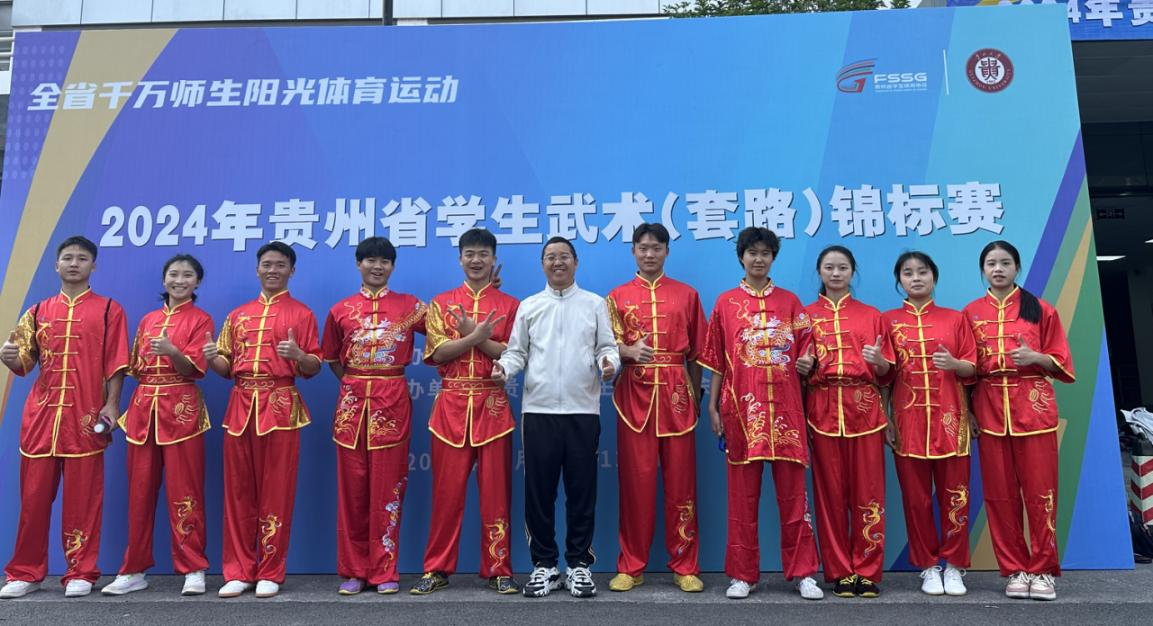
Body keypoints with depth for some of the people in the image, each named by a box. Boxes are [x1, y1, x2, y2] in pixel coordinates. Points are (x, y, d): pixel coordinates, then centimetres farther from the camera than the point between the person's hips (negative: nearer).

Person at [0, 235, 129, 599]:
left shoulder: (109, 310, 5)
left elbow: (116, 364, -1)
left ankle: (80, 573, 10)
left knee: (83, 497, 1)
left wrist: (111, 404, -10)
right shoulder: (39, 311, 15)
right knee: (34, 495, 6)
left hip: (86, 415, -3)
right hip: (42, 413, 3)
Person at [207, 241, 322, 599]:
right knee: (238, 492, 6)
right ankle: (238, 571, 15)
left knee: (276, 492, 0)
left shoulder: (302, 314, 5)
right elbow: (227, 368, 18)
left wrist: (298, 355, -19)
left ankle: (270, 573, 9)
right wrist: (212, 359, -4)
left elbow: (313, 369, 1)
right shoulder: (238, 315, 18)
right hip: (241, 407, 4)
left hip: (280, 408, -4)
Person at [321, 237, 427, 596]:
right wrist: (355, 384, 6)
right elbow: (332, 360, 16)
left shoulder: (410, 306, 6)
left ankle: (385, 571, 11)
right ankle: (353, 570, 16)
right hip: (352, 402, 2)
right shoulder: (341, 311, 9)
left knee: (387, 488, 1)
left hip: (392, 403, -1)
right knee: (352, 489, 5)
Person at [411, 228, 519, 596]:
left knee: (495, 491, 3)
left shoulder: (509, 305, 7)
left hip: (493, 407, 0)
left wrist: (473, 335, -12)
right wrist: (476, 336, -16)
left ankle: (498, 569, 13)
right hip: (452, 406, 1)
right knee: (447, 491, 5)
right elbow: (438, 352, -3)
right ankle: (437, 568, 16)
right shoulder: (441, 304, 10)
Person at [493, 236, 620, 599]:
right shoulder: (529, 306, 13)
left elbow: (607, 347, 7)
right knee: (539, 490, 5)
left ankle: (579, 563, 16)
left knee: (582, 490, 4)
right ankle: (543, 564, 17)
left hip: (583, 410, -1)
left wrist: (609, 364, -15)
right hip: (538, 410, 1)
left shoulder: (595, 304, 10)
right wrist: (504, 368, -10)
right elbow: (517, 351, 10)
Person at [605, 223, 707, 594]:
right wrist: (629, 351, -19)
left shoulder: (687, 295, 11)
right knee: (635, 481, 1)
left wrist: (696, 397, 5)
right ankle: (631, 566, 12)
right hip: (634, 395, 0)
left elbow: (696, 352, 10)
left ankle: (685, 566, 12)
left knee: (681, 481, 2)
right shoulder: (617, 297, 10)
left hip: (676, 394, 0)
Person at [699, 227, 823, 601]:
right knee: (743, 494, 6)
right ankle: (743, 574, 15)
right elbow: (716, 360, 7)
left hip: (785, 408, 1)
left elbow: (804, 353, 13)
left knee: (793, 492, 4)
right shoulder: (726, 303, 8)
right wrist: (712, 406, 2)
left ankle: (803, 573, 15)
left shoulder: (790, 302, 10)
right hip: (741, 409, 0)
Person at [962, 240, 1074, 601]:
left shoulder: (1040, 309, 6)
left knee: (1040, 490, -1)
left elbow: (1061, 362, 6)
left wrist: (1035, 357, -14)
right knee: (1000, 493, 4)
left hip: (1033, 408, -1)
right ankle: (1015, 570, 14)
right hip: (990, 410, 1)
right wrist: (968, 410, 0)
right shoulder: (970, 313, 9)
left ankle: (1043, 571, 11)